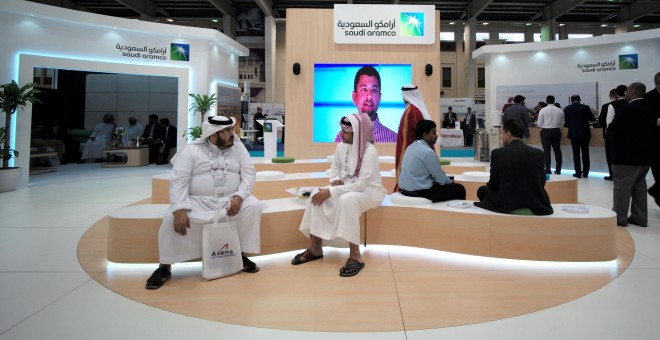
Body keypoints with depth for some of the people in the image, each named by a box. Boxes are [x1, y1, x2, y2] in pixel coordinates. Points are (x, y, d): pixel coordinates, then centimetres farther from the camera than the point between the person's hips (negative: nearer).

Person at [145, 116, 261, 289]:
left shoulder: (238, 148, 4)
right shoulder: (192, 150, -5)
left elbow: (249, 173, -1)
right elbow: (178, 181, -11)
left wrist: (239, 197, -19)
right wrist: (180, 210, -24)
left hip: (231, 200, 3)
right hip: (198, 202, -2)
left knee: (253, 205, -23)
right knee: (172, 218, -27)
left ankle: (241, 254, -7)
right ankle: (164, 267, -7)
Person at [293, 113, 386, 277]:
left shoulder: (369, 151, -24)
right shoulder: (342, 146, -3)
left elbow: (361, 184, -28)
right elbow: (335, 166, 16)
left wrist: (331, 192, -31)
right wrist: (336, 179, -7)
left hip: (369, 190, -7)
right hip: (348, 187, 7)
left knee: (346, 200, -38)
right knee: (316, 194, -16)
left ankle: (355, 256, -29)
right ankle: (315, 248, -7)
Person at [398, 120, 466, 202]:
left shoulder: (411, 147, 7)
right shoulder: (428, 152, -19)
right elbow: (441, 178, -10)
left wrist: (448, 181, 16)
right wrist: (450, 182, 11)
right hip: (419, 192, -9)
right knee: (459, 189, 3)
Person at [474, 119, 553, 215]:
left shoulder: (497, 153, -9)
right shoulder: (539, 153, -1)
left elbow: (493, 186, -2)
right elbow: (542, 183, 7)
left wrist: (489, 185, 21)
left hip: (506, 205, -3)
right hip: (536, 207, 4)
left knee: (482, 190, 24)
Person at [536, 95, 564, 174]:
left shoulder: (543, 110, -8)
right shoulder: (560, 110, 1)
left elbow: (539, 124, -5)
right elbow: (562, 124, 6)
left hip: (546, 131, -3)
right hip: (557, 131, 3)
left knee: (546, 151, -1)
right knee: (557, 150, 10)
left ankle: (547, 170, -2)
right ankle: (558, 170, 15)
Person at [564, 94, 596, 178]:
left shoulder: (567, 108, -4)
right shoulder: (586, 107, -3)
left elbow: (566, 121, 1)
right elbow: (592, 119, 4)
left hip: (573, 133, -1)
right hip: (585, 133, 1)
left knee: (576, 153, 3)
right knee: (585, 153, 10)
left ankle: (578, 173, 2)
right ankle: (585, 173, 14)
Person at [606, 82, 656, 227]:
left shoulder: (626, 109, -16)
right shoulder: (650, 110, 11)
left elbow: (611, 131, -16)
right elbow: (652, 130, 16)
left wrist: (617, 138, 5)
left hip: (627, 155, -8)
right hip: (645, 154, 8)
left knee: (622, 186, -1)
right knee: (639, 185, 15)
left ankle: (620, 217, 3)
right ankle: (640, 217, 20)